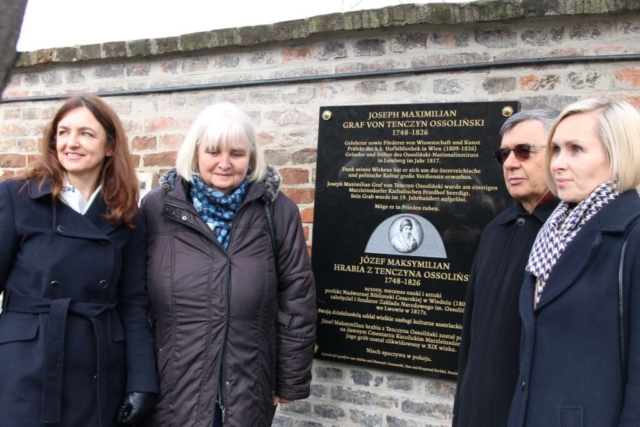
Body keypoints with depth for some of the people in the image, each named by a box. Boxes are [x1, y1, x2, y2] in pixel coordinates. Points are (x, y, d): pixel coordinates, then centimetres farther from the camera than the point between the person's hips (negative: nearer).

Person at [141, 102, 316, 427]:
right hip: (172, 386, 0)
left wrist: (291, 381, 0)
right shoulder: (157, 208, -2)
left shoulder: (277, 211, -4)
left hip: (248, 390, 0)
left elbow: (296, 299, -1)